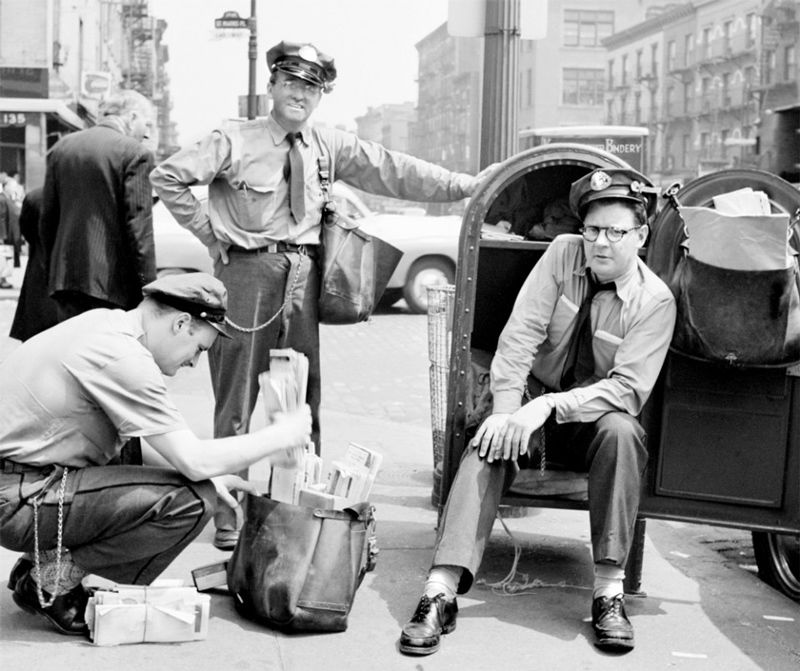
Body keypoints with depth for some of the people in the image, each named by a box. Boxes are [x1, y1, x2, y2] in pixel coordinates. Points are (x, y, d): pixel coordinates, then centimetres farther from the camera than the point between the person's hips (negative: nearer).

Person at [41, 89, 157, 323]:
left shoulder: (61, 147, 12)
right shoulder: (135, 153, -8)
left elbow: (48, 216, 14)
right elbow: (138, 226, -12)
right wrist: (148, 288, -9)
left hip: (64, 276, 6)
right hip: (111, 280, -6)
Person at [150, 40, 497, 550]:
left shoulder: (330, 146, 9)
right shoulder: (235, 140, -4)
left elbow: (392, 170, 5)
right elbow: (167, 177, -3)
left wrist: (466, 185, -1)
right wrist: (209, 232, -4)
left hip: (303, 277, 5)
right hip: (247, 272, -4)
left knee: (305, 395, 9)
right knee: (238, 396, -1)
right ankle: (229, 514, 6)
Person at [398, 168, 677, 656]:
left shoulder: (655, 300, -11)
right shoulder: (563, 254, -6)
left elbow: (627, 388, -20)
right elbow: (519, 336, -13)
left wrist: (549, 406, -34)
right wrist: (506, 415, -25)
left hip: (593, 419, -1)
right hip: (533, 397, 1)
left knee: (621, 431, -35)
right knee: (488, 447, -29)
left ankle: (609, 590, -30)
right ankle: (442, 591, -36)